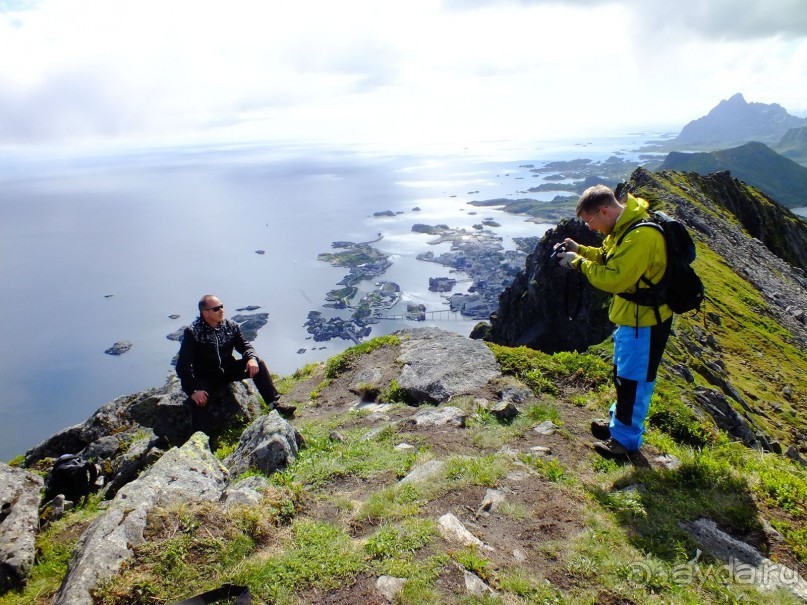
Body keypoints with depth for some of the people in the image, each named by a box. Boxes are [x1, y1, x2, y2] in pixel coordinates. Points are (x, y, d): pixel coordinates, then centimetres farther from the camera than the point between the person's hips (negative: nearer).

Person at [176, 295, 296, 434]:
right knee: (198, 401, -32)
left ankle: (274, 404, -15)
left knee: (257, 364, -16)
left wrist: (252, 358, -21)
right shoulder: (192, 332, -16)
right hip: (205, 378, -4)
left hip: (228, 370, 4)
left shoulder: (231, 326, -2)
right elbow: (183, 365, -18)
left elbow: (244, 345, 4)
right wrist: (193, 390, -29)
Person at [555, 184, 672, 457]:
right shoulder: (625, 226, 3)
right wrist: (580, 250, 0)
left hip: (644, 320, -10)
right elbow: (609, 257, 15)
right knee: (623, 373, 23)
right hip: (630, 315, 10)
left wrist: (579, 262, -19)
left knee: (633, 380, 4)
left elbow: (614, 279, -29)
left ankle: (626, 439, 20)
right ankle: (618, 421, 42)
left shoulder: (642, 236, -29)